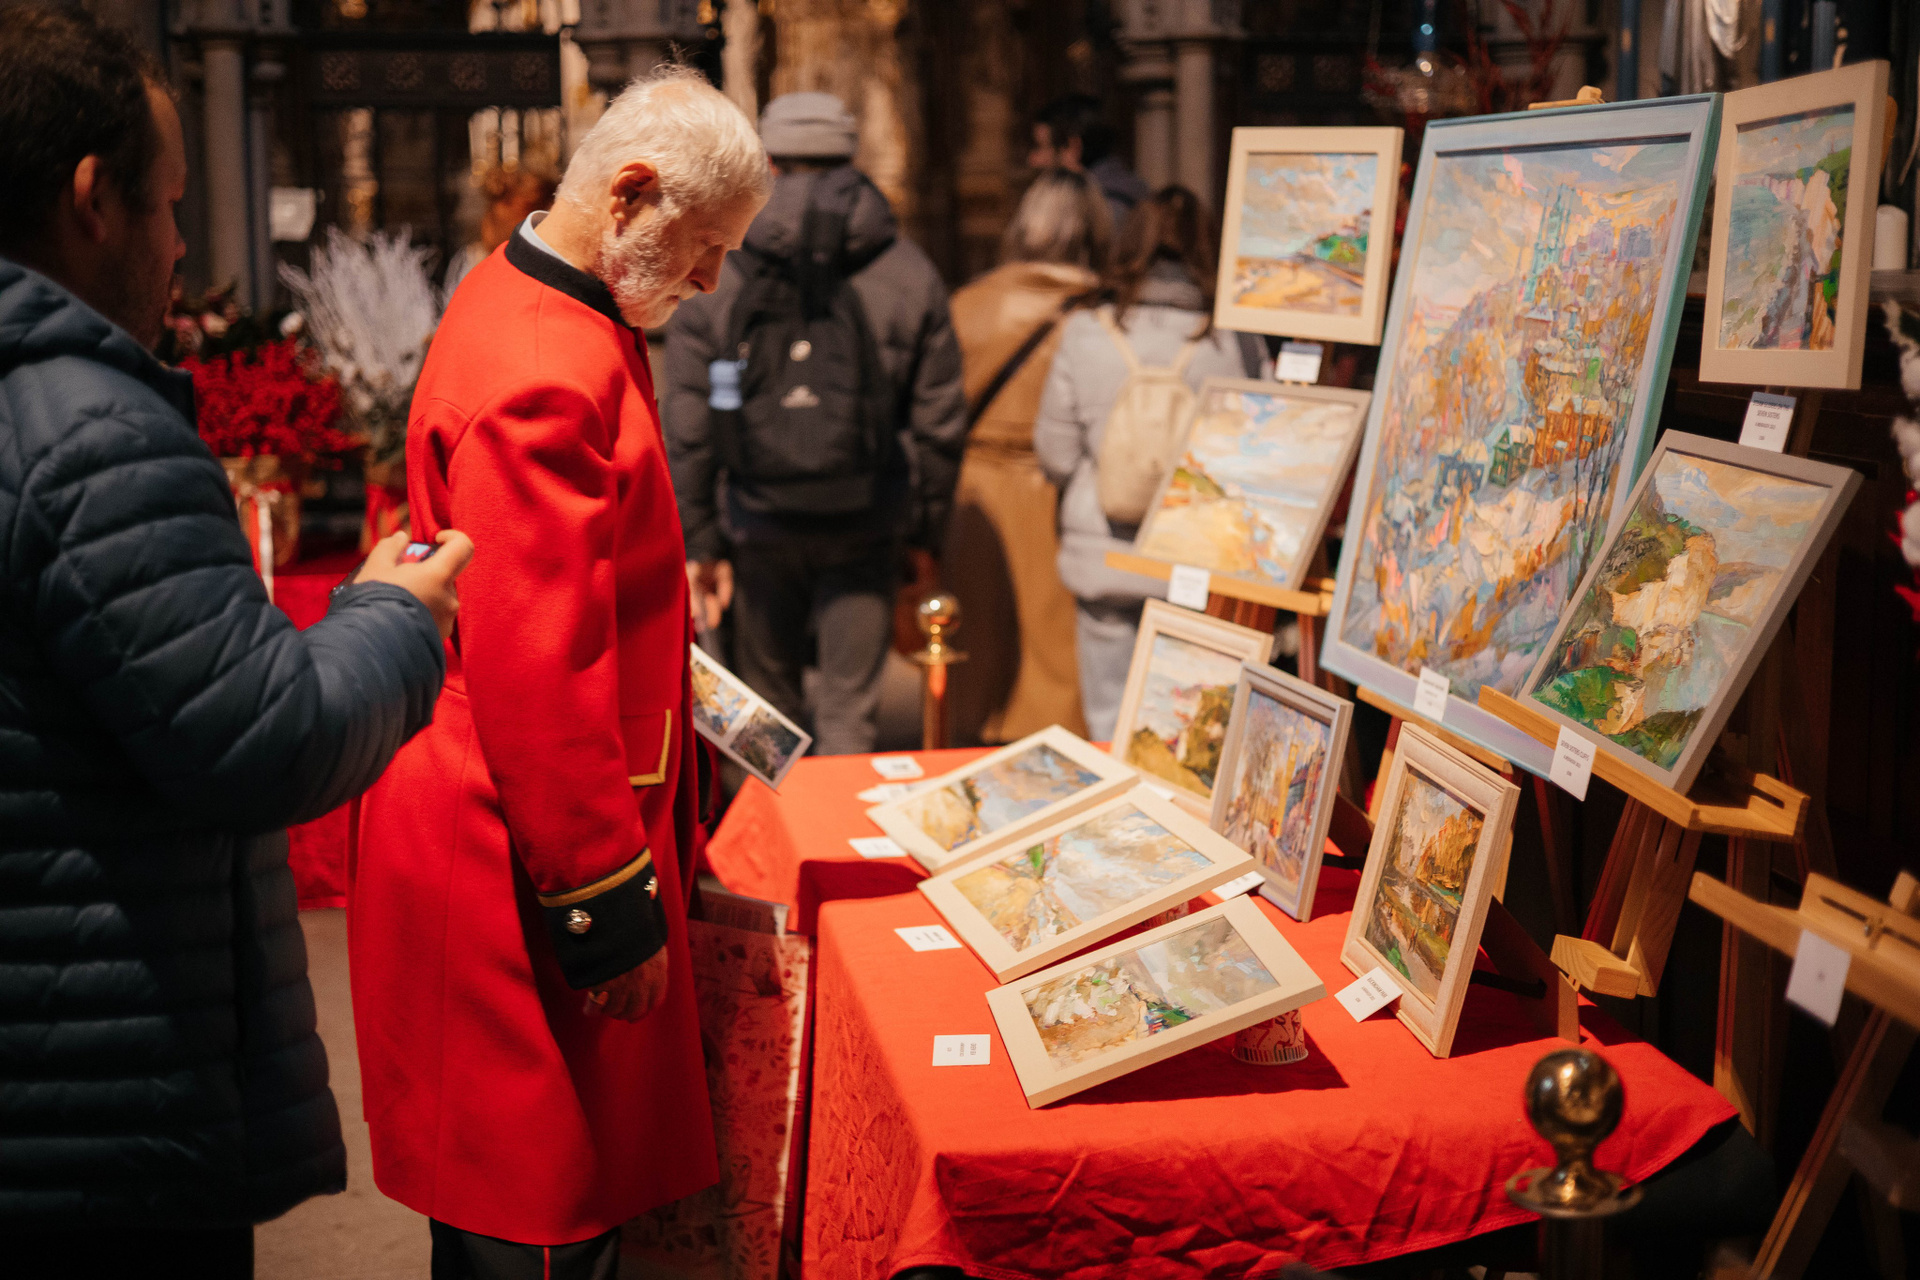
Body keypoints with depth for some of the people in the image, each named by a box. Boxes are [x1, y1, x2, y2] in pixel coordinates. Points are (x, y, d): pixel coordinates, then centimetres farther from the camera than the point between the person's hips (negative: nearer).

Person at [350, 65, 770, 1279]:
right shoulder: (544, 374, -24)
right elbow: (534, 668, -26)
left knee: (572, 1166, 20)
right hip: (517, 867, -10)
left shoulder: (534, 306, 11)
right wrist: (611, 905, -21)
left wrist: (668, 669, 25)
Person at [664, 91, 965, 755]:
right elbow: (938, 420, 2)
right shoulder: (911, 276, 0)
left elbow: (687, 428, -3)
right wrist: (925, 527, 11)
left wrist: (698, 541, 2)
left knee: (767, 702, 17)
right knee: (850, 711, 6)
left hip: (758, 525, 1)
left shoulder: (713, 276, -2)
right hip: (865, 527, 0)